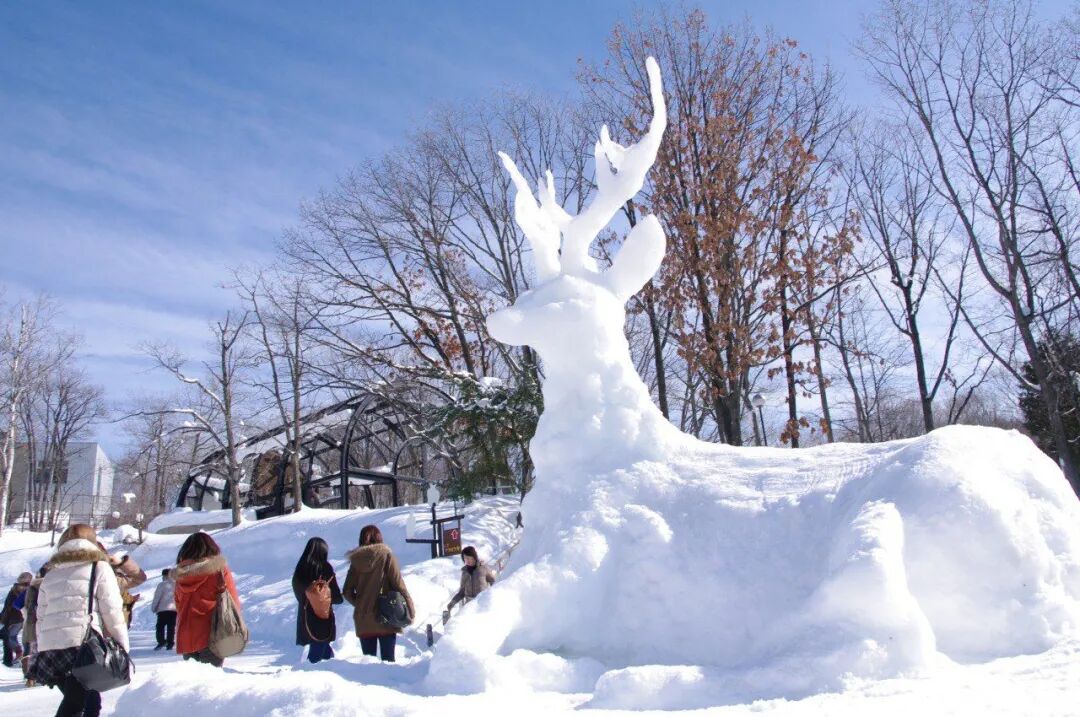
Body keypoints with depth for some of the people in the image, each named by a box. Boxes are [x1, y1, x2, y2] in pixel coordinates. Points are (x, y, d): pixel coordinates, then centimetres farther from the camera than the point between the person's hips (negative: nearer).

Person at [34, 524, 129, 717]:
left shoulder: (50, 574, 21)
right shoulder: (99, 567, 4)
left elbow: (41, 617, 19)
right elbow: (112, 611, -2)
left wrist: (42, 650, 22)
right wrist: (122, 647, 2)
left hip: (49, 645, 6)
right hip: (83, 644, -6)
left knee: (89, 699, 17)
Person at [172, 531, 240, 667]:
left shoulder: (181, 573, 5)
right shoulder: (219, 568, -6)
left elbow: (178, 603, 12)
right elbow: (233, 601, -4)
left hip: (185, 634, 4)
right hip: (211, 634, -4)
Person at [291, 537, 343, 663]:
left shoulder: (300, 570, 2)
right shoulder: (325, 568, -12)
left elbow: (298, 594, 10)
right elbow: (336, 597, -8)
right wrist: (340, 598, 12)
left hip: (304, 619, 5)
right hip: (323, 618, -5)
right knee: (317, 654, 0)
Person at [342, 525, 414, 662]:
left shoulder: (356, 560, 4)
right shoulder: (385, 555, -5)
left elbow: (347, 592, 4)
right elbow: (398, 584, -9)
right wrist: (410, 609, -3)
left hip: (363, 619, 3)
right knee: (388, 659, 2)